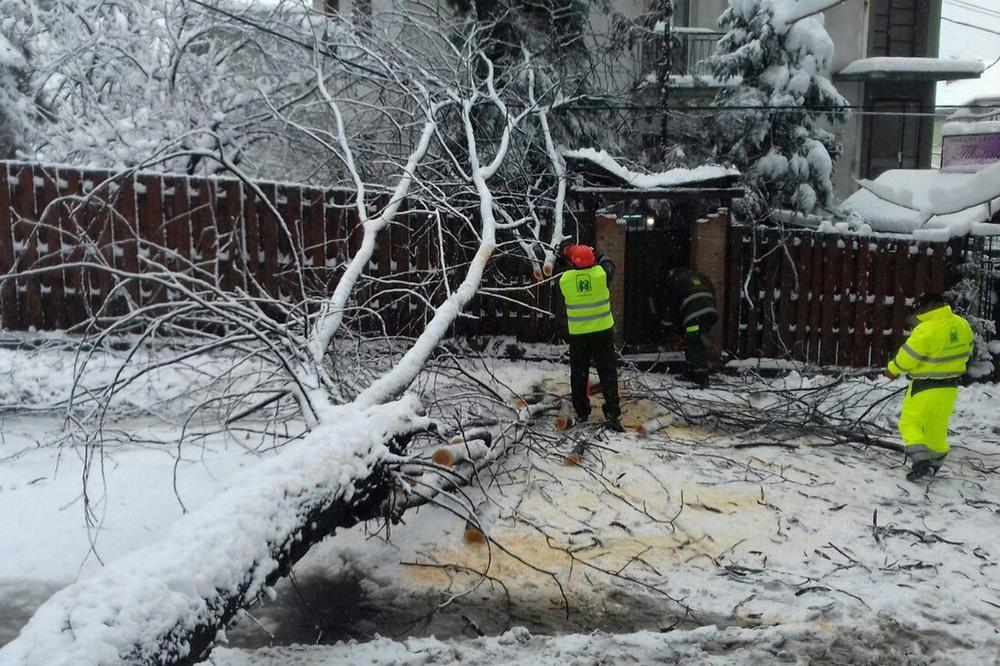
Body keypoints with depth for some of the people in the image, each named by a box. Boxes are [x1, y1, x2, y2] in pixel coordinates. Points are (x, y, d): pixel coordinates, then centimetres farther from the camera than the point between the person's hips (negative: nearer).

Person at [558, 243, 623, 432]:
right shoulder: (601, 274, -13)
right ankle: (612, 412, -2)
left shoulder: (565, 279, -11)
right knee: (607, 372, 5)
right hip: (602, 330, -1)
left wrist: (570, 264, 23)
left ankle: (581, 412, 20)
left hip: (577, 333, 1)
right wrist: (596, 255, 24)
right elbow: (609, 264, 9)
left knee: (579, 373, 13)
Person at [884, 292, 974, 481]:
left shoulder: (926, 330, -25)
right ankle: (935, 463, 33)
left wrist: (892, 369, 0)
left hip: (925, 387, -7)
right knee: (937, 427, 20)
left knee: (910, 423, 5)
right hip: (950, 386, 7)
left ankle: (921, 462, -10)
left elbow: (908, 356, -18)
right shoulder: (962, 325, -1)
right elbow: (965, 352, 13)